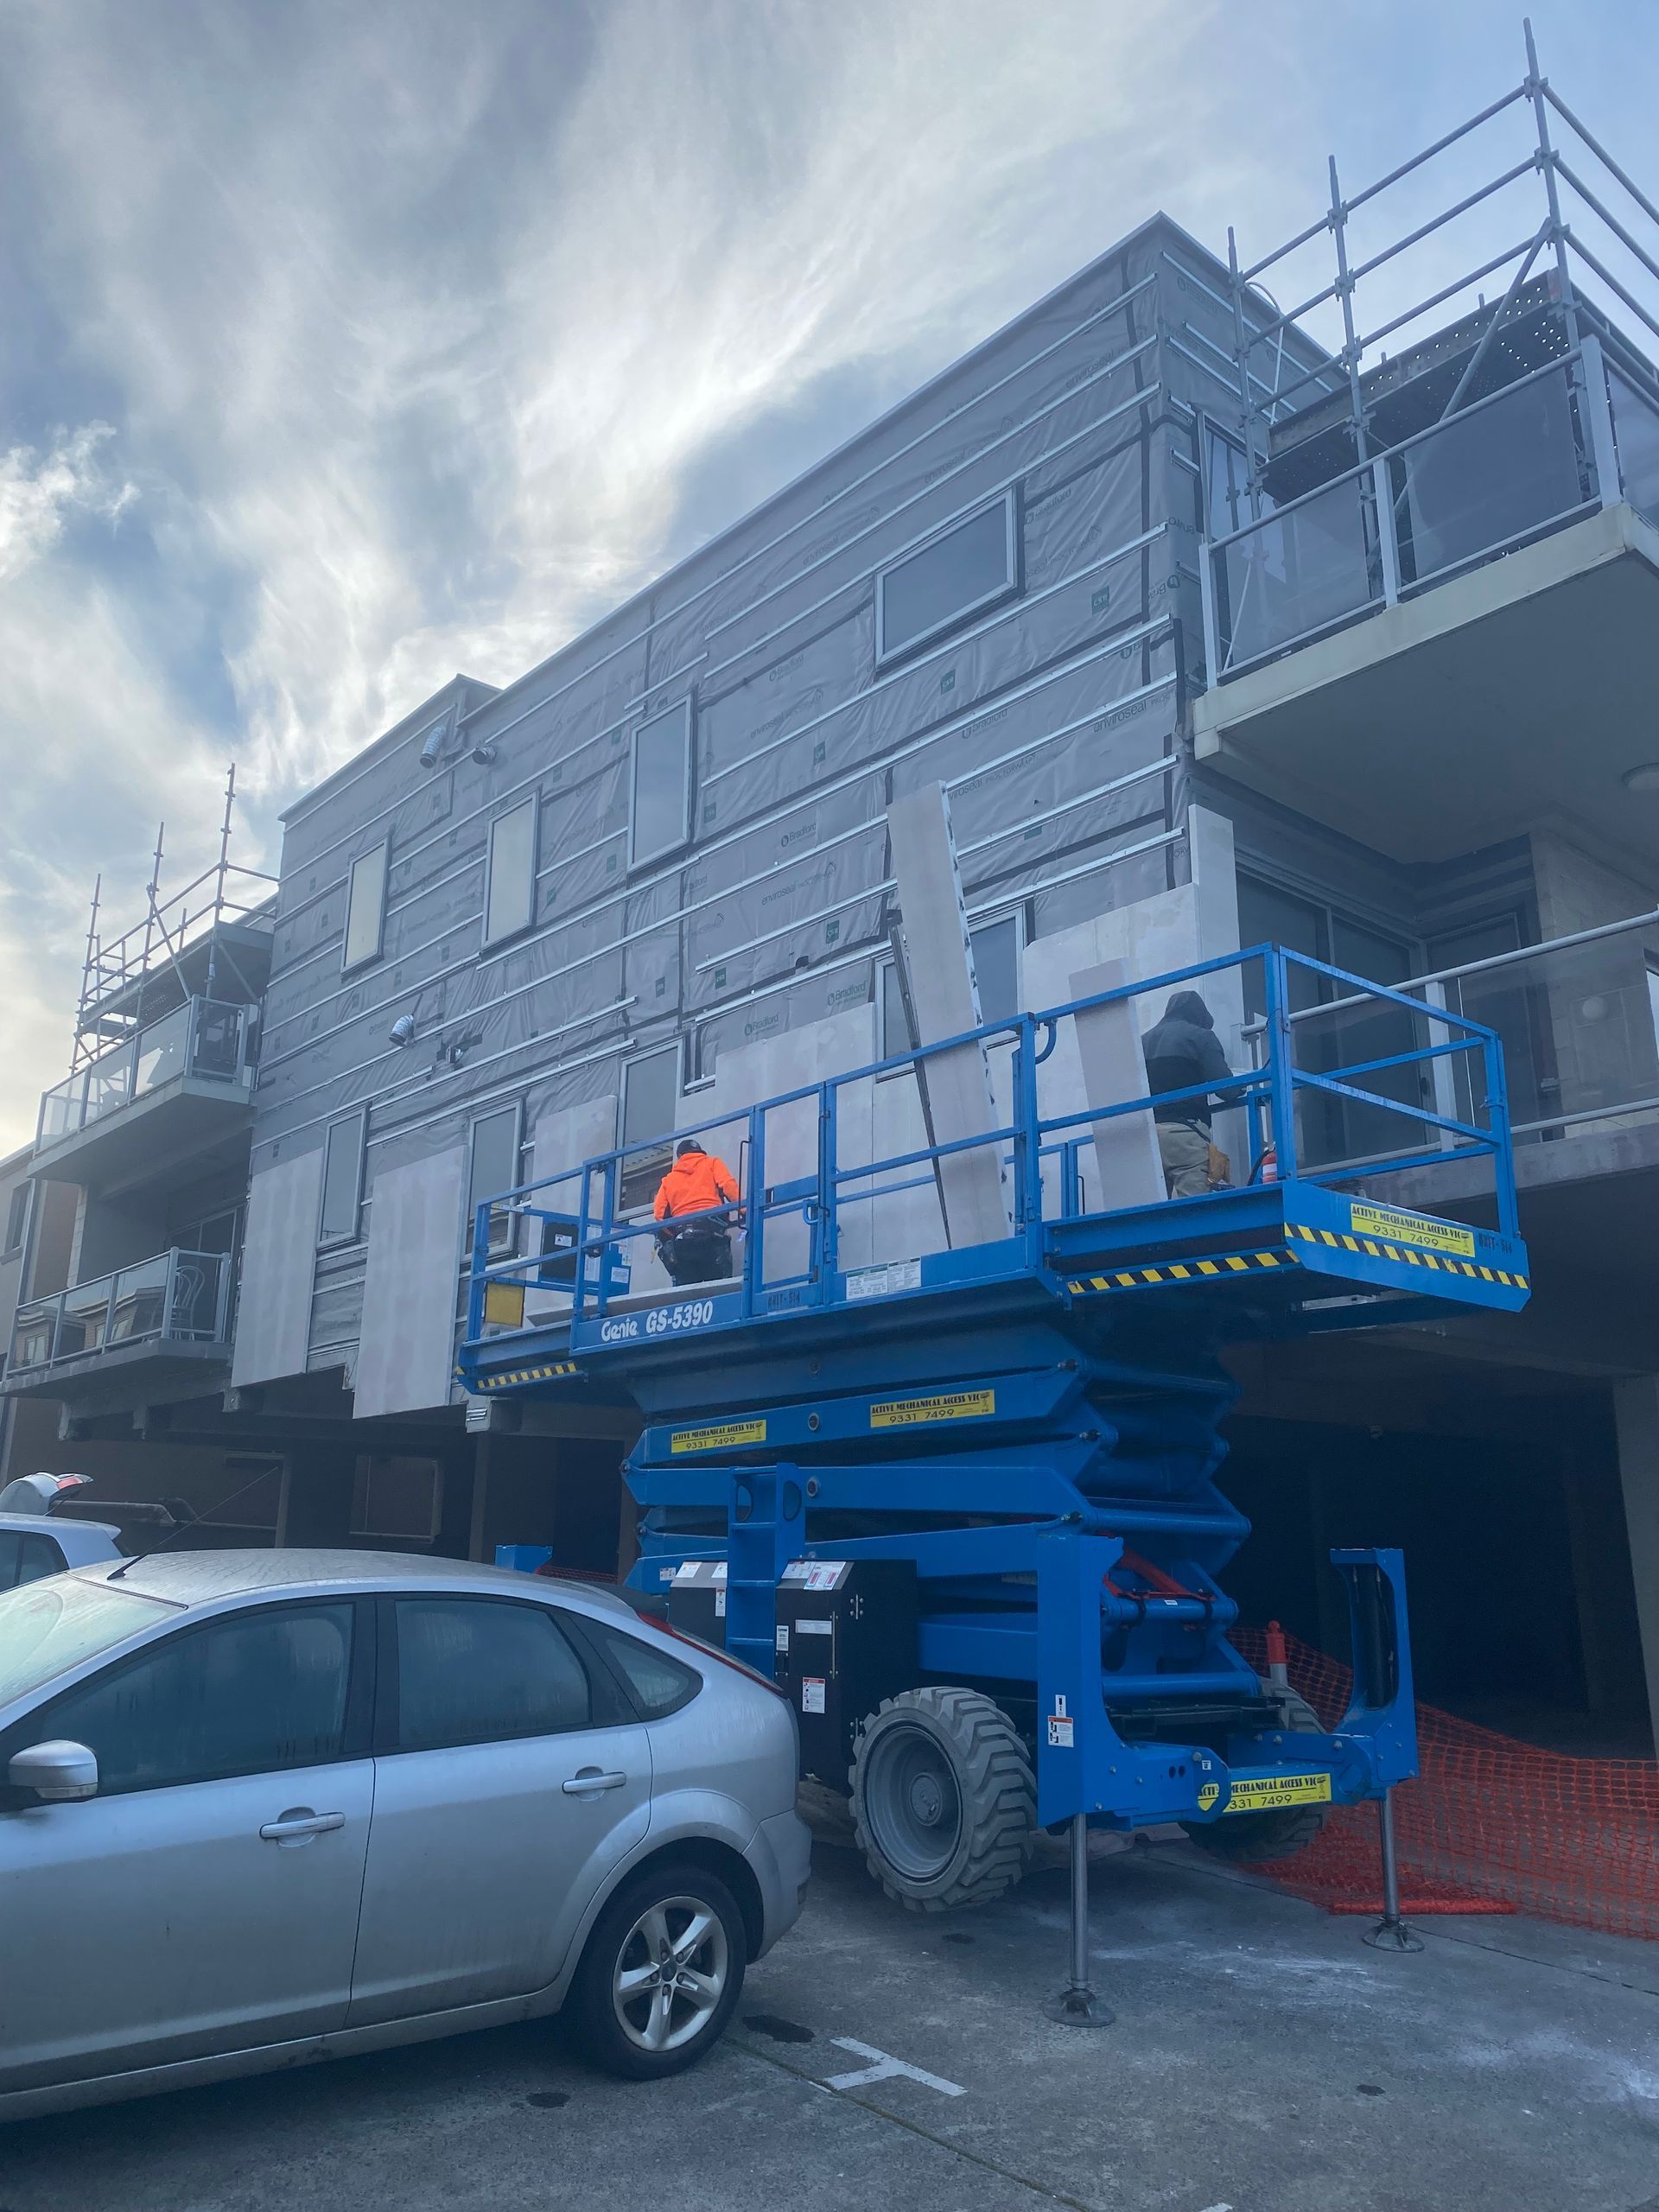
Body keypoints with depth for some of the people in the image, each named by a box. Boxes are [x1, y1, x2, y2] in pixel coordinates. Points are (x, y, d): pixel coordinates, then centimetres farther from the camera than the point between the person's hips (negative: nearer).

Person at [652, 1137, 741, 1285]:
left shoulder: (669, 1179, 26)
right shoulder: (712, 1163, 19)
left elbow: (659, 1214, 12)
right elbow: (727, 1185, -3)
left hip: (682, 1235, 3)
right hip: (712, 1231, -3)